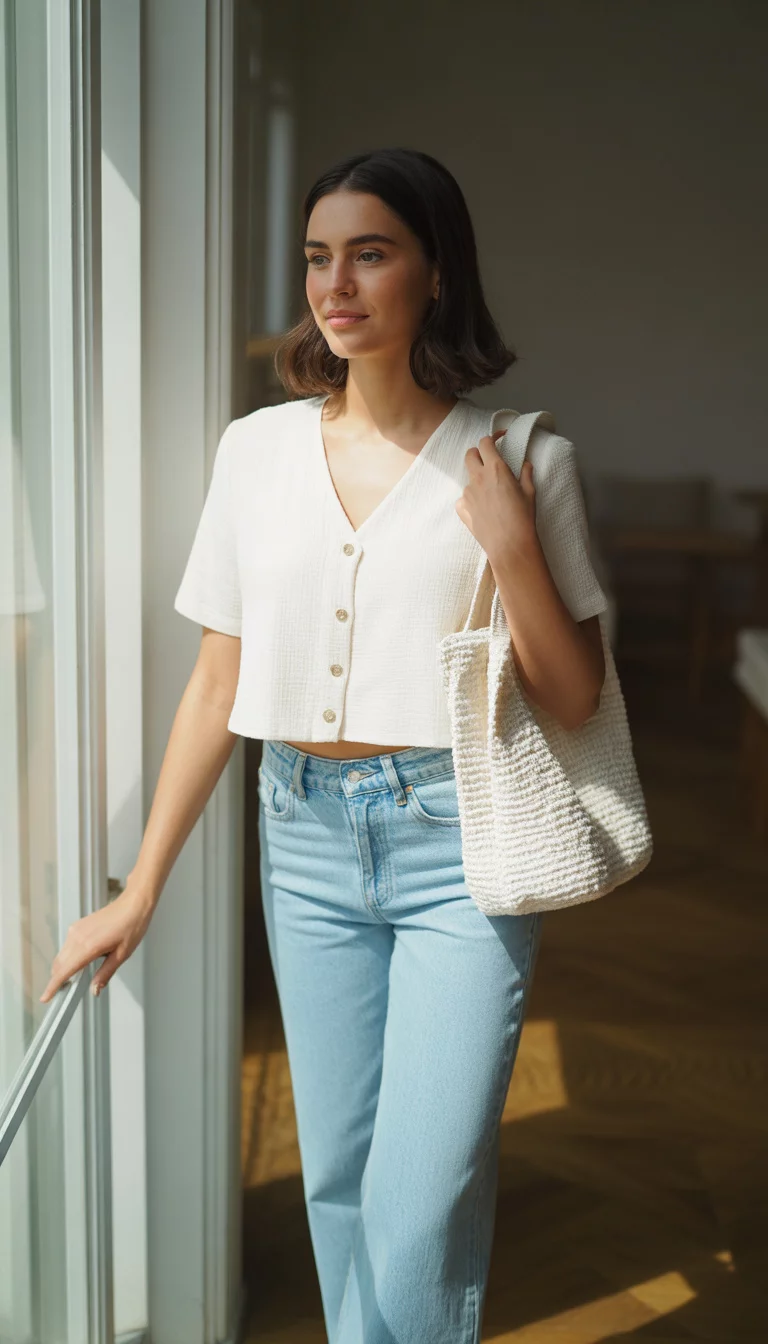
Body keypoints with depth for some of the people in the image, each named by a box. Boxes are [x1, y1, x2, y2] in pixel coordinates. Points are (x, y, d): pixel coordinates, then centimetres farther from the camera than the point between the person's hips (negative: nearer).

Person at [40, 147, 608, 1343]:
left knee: (420, 1210, -5)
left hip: (459, 840, -3)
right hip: (305, 836, 3)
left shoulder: (518, 459, -5)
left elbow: (575, 700, -2)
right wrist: (141, 888, 7)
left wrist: (512, 546, -17)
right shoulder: (258, 449, 4)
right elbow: (219, 683, 7)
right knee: (336, 1178, 14)